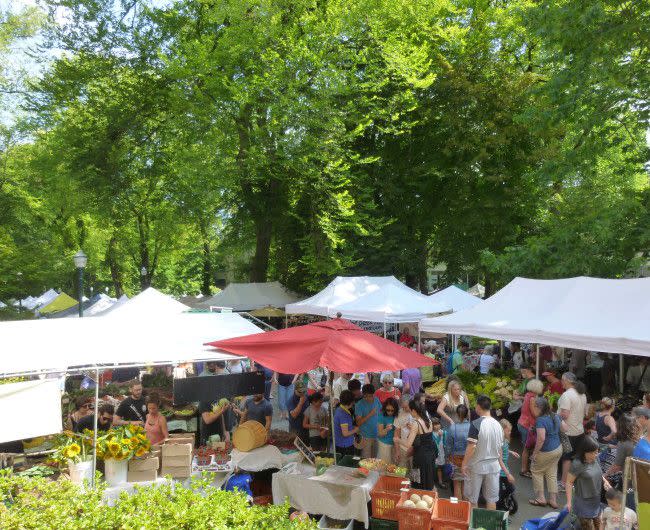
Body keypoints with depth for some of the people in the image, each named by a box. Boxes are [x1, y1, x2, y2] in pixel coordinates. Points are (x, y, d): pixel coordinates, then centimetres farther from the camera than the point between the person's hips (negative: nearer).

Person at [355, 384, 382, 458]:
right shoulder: (359, 405, -14)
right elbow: (358, 422, -16)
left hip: (377, 435, 4)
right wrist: (370, 414, -25)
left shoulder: (377, 401, 0)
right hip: (366, 437, -4)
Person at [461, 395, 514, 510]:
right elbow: (500, 448, 9)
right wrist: (500, 462, 21)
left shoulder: (476, 424, -17)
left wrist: (464, 463, -11)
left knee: (473, 499, 10)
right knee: (492, 498, 13)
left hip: (477, 466, -4)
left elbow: (471, 447, -20)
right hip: (494, 465, 5)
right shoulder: (497, 424, 1)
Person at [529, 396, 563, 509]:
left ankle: (540, 498, 16)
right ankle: (553, 500, 19)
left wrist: (535, 452, -22)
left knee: (536, 470, 12)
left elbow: (541, 438, -30)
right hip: (558, 449, 8)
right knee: (552, 474, 16)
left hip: (546, 452, -8)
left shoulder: (540, 420, -25)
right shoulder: (555, 416, 1)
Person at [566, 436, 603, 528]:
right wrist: (569, 502, -18)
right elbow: (569, 482, -18)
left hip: (597, 500, 6)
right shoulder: (577, 464, -24)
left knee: (598, 525, 18)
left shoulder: (595, 459, -4)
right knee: (587, 526, 3)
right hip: (584, 502, -6)